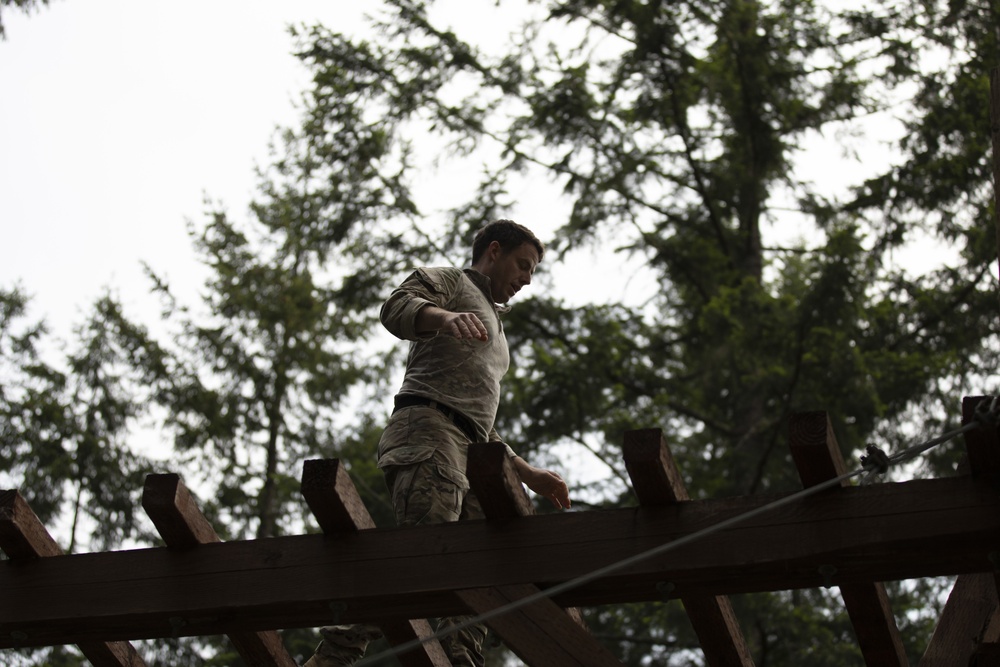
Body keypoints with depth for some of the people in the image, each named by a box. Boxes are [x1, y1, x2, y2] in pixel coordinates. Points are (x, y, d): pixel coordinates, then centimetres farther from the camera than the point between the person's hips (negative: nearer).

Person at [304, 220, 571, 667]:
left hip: (468, 458, 9)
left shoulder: (492, 331, 39)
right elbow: (397, 308, -10)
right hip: (427, 428, -9)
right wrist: (445, 317, -29)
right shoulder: (449, 281, 14)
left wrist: (528, 474, 33)